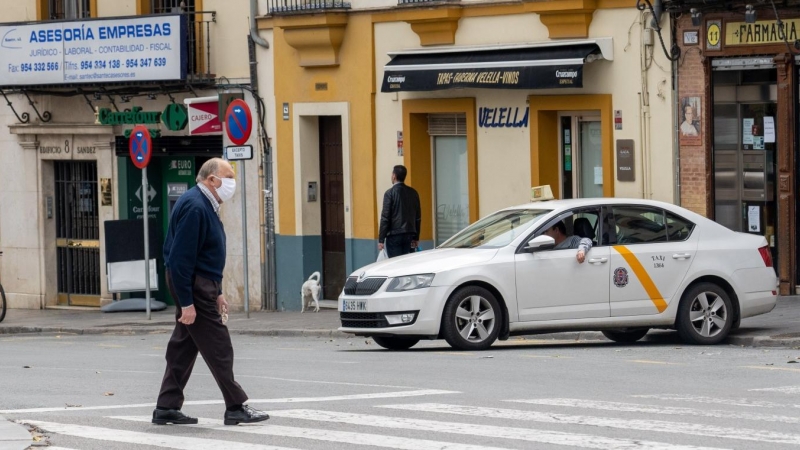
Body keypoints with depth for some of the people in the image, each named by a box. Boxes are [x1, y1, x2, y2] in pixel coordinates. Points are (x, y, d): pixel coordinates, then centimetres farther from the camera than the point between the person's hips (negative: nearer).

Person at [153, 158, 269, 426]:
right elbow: (180, 258, -23)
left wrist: (216, 292, 23)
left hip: (201, 283, 11)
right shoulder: (194, 207, -19)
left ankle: (166, 408, 15)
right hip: (193, 285, -11)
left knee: (184, 346, 11)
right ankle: (235, 408, -1)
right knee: (219, 348, -6)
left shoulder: (205, 205, 14)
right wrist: (186, 302, -24)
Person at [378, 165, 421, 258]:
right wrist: (416, 238, 19)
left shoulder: (390, 193, -9)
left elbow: (385, 218, -11)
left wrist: (381, 240, -8)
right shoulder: (413, 193, 7)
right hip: (409, 235, 5)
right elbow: (418, 217, 12)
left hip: (394, 236, -5)